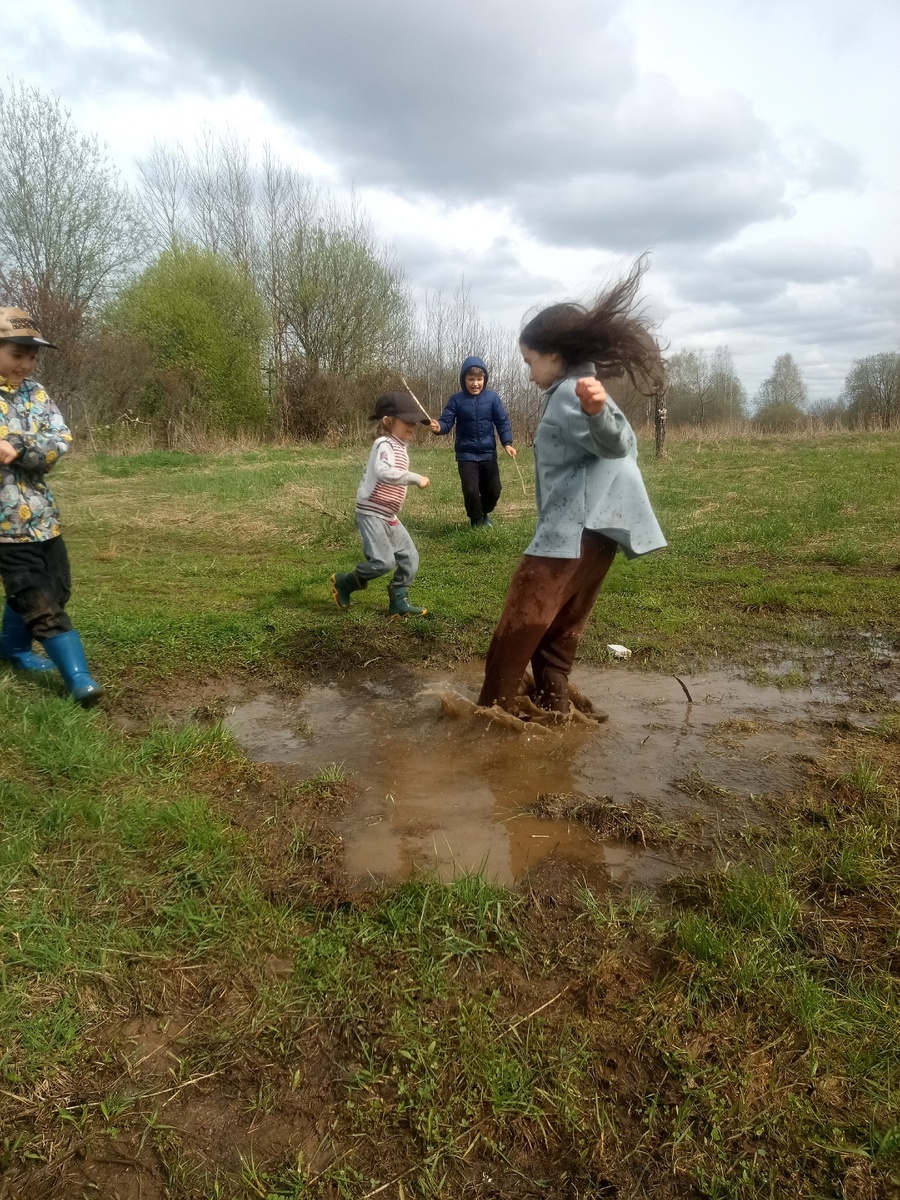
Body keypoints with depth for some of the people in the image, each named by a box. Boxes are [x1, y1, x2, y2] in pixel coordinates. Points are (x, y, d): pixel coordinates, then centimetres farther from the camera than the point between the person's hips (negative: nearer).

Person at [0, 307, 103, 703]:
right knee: (42, 602, -5)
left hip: (42, 512, 7)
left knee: (55, 590, 18)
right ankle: (78, 676, 0)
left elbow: (61, 442, -4)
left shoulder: (35, 392, 8)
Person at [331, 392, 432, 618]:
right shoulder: (385, 445, -18)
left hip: (389, 517, 10)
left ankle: (398, 603, 15)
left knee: (409, 557, 6)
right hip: (372, 515, -10)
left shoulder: (399, 446, 13)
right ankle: (343, 582, 8)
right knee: (383, 562, -15)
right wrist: (415, 478, -37)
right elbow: (384, 472, -37)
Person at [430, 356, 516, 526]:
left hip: (488, 454, 2)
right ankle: (477, 520, 16)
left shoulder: (492, 397, -3)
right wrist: (438, 427, -34)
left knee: (493, 491, 11)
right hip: (466, 455, -2)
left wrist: (507, 443, -13)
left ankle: (484, 514, 43)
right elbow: (446, 422, -10)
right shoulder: (456, 400, -6)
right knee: (471, 491, -12)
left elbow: (503, 422, 0)